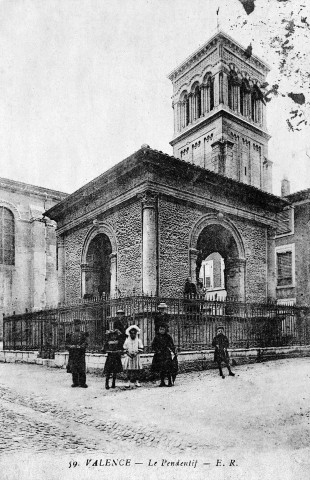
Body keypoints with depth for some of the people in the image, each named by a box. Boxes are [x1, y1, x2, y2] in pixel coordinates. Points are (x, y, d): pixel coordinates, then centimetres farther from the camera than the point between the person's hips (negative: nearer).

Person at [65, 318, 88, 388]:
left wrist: (79, 346, -19)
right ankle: (75, 382, 16)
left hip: (81, 355, -2)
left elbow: (85, 344, -4)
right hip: (72, 355, 2)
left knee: (82, 369, -3)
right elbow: (66, 344, 8)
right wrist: (71, 346, -11)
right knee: (73, 370, 5)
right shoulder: (70, 335, 13)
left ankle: (82, 383, 5)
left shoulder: (83, 335, 5)